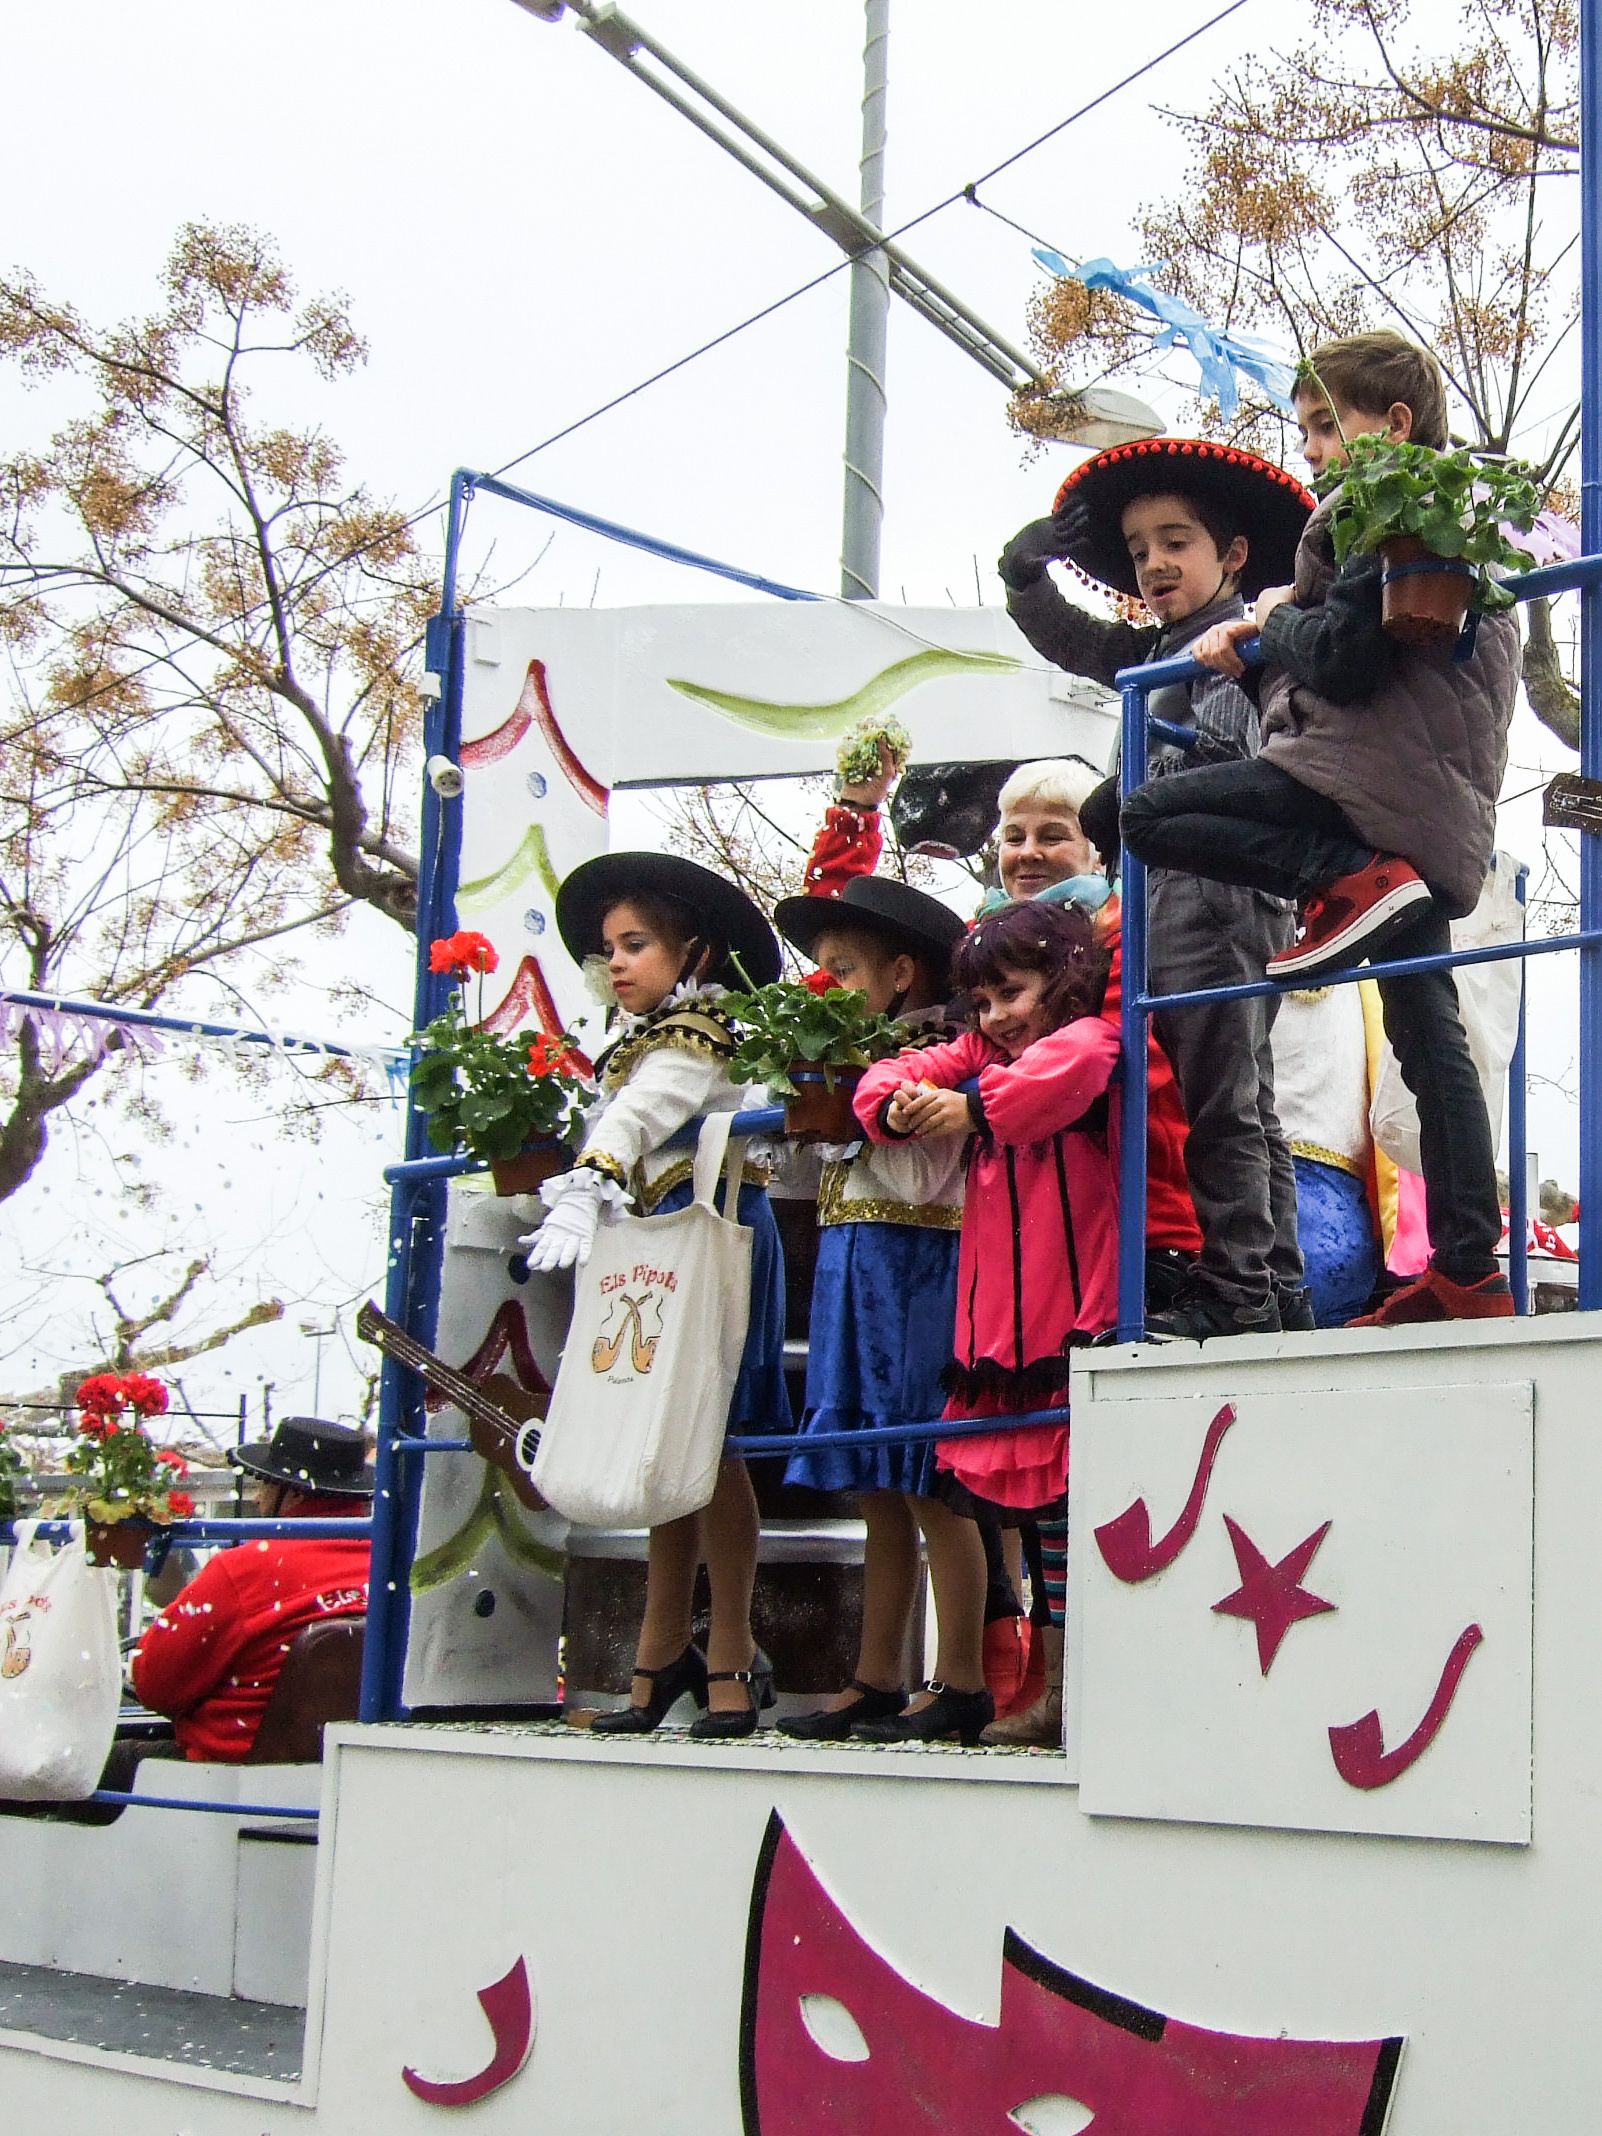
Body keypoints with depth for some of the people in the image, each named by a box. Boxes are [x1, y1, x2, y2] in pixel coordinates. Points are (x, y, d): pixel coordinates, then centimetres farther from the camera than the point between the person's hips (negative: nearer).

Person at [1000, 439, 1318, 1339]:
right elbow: (1061, 634, 27)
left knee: (1221, 1101, -10)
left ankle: (1235, 1292, -8)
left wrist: (1121, 802, -16)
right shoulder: (1157, 650, 22)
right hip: (1178, 887, 9)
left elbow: (1219, 749, -18)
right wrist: (1027, 568, 15)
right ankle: (1280, 1290, 15)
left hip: (1217, 883, -9)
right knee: (1247, 1104, 10)